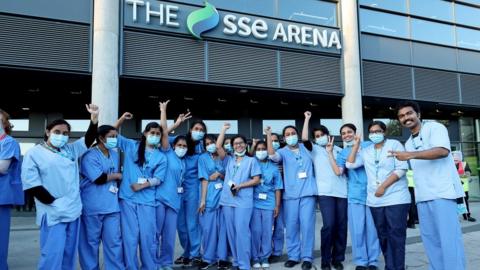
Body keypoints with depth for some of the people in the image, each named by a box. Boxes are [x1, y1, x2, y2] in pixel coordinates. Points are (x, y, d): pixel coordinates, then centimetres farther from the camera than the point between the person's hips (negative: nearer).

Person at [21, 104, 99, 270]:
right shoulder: (34, 153, -4)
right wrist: (53, 201, -14)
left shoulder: (71, 150, 11)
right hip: (53, 213, -6)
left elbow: (89, 139, 15)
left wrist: (94, 118, -1)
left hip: (73, 210, 6)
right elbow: (31, 184, -10)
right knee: (53, 255, -7)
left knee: (69, 253, 14)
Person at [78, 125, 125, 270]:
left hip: (112, 205, 6)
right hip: (93, 206, -6)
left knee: (114, 241, 5)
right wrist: (116, 175, -5)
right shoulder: (90, 156, -11)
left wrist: (116, 186, 6)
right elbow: (98, 178, -20)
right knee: (91, 241, 9)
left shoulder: (115, 155, 13)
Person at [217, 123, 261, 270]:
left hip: (243, 201, -4)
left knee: (241, 231, -11)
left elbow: (257, 180, 1)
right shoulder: (229, 160, 17)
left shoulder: (251, 160, 8)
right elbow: (218, 146, 4)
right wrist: (224, 129, 6)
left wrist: (240, 185, -11)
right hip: (227, 200, 4)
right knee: (231, 233, 7)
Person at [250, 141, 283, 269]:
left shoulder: (274, 168, 8)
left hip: (269, 204, 1)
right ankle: (255, 258, 13)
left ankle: (265, 257, 17)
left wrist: (277, 206, 3)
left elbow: (277, 188, 7)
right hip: (254, 204, -1)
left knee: (267, 231, 4)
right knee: (255, 231, 0)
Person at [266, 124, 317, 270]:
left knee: (307, 225, -3)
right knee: (291, 226, 3)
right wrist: (269, 136, -20)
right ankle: (293, 256, 16)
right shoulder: (283, 152, 4)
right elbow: (272, 155, -14)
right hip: (290, 195, 0)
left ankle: (307, 257, 8)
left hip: (307, 193, 1)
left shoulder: (305, 148, 13)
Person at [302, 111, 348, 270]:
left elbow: (339, 170, 13)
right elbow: (304, 139, -8)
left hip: (341, 191, 3)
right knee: (329, 225, -13)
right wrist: (307, 119, -2)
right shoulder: (314, 149, 11)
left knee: (341, 225, 3)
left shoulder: (338, 150, 17)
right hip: (325, 192, -3)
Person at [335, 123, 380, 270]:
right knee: (357, 230, 1)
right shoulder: (342, 153, 11)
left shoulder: (369, 145, 7)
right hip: (355, 195, 1)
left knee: (372, 228, 3)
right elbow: (338, 171, -5)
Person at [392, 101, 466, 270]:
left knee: (448, 237, -8)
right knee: (429, 237, 8)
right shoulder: (408, 143, 20)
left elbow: (443, 150, -18)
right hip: (423, 196, 7)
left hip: (442, 192, -7)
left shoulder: (434, 127, -1)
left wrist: (411, 155, -22)